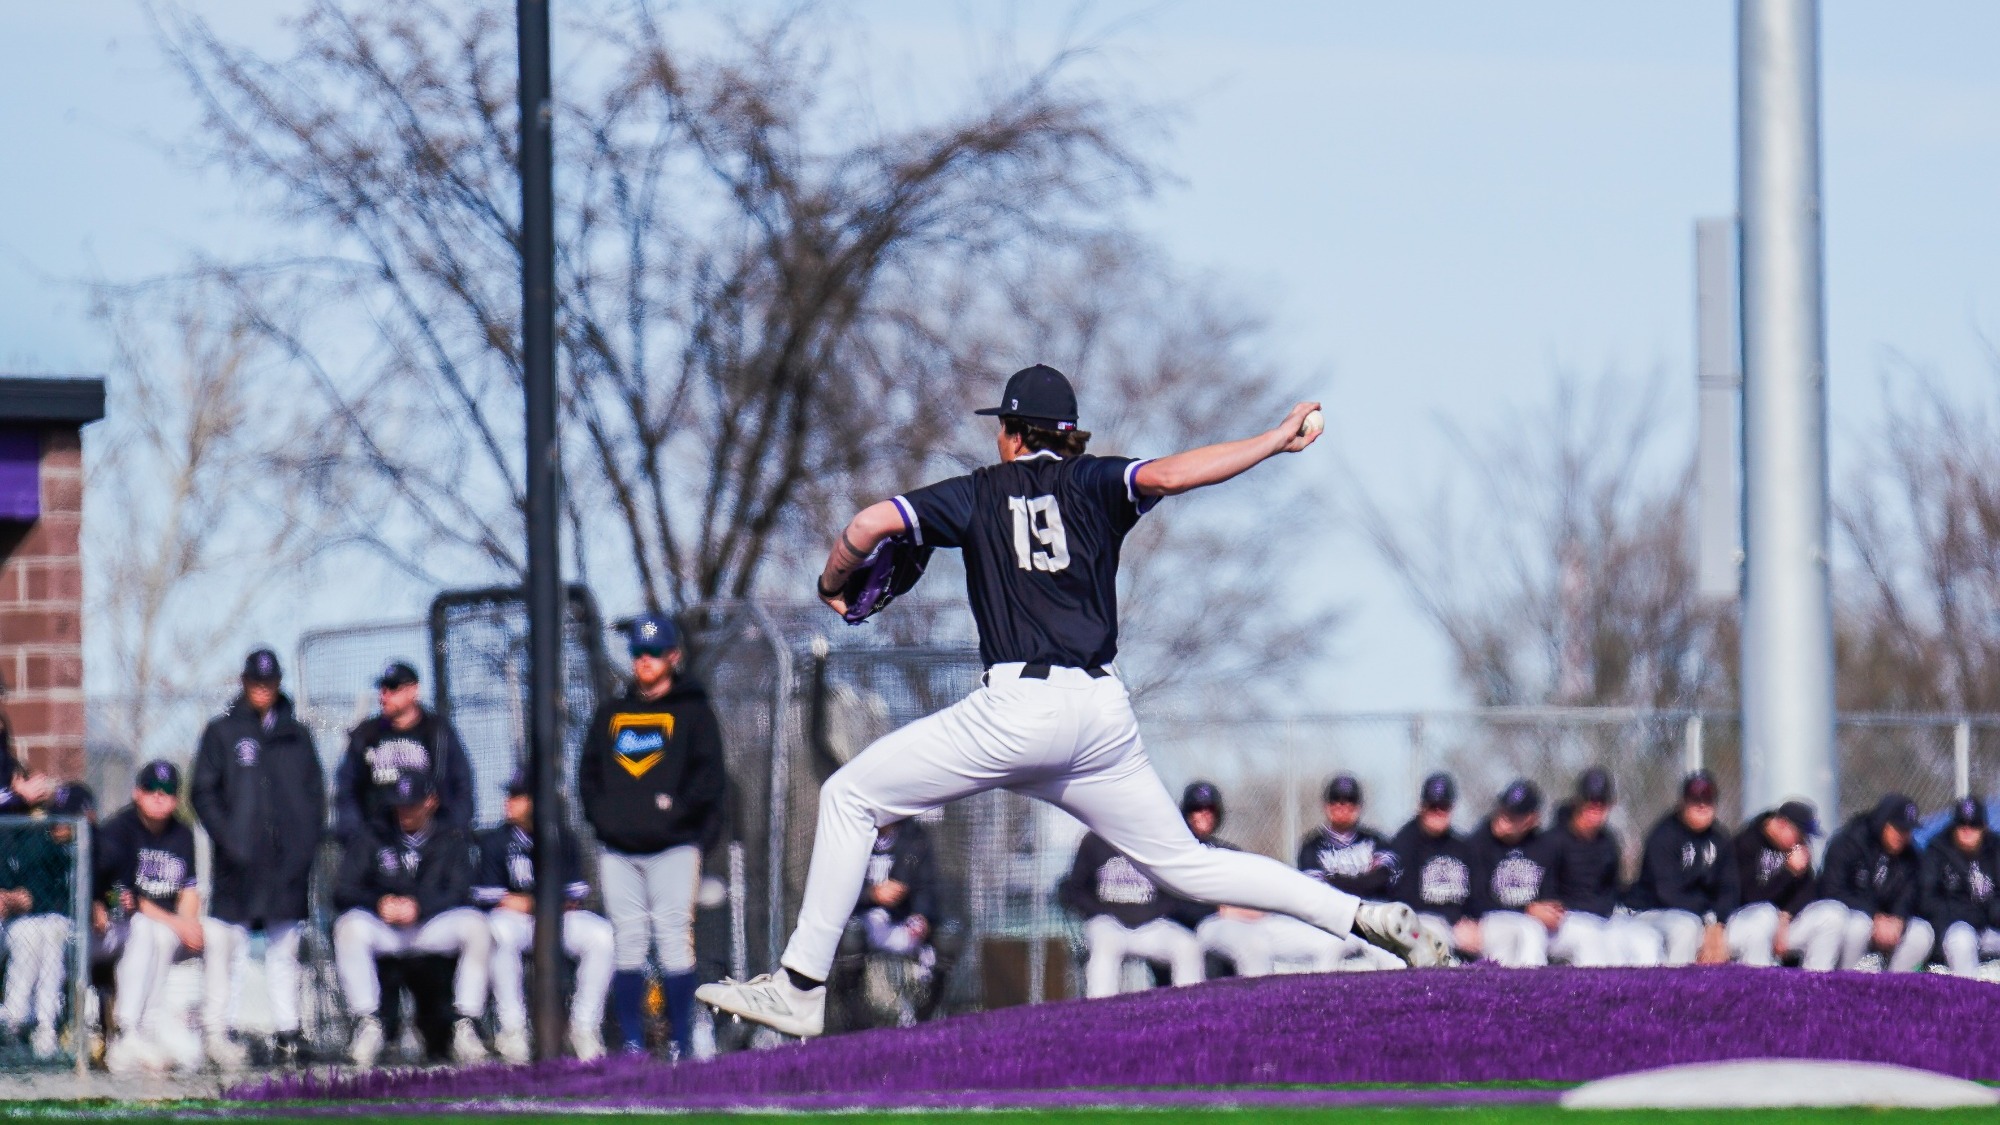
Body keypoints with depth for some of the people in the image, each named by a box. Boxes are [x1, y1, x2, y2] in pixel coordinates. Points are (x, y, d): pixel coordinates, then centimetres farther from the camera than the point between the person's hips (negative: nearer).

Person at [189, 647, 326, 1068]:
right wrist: (228, 839, -9)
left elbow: (315, 793, 14)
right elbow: (203, 793, 3)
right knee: (230, 947, -6)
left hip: (287, 859, 3)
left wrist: (307, 843, 1)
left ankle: (288, 1031, 6)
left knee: (284, 949, 5)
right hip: (238, 860, -3)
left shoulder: (296, 734, 14)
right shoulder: (221, 731, 6)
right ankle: (220, 1030, -4)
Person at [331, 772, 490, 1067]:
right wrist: (379, 903, -18)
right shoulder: (374, 838, 13)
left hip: (433, 927, 0)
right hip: (384, 930, 0)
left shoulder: (452, 840, 12)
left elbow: (459, 893, -3)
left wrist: (420, 906, -22)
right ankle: (367, 1025, -27)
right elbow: (343, 893, 3)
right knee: (349, 926, -32)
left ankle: (465, 1025, -25)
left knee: (475, 925, -29)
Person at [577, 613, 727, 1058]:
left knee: (674, 941, -9)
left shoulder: (693, 711, 8)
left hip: (673, 846, -4)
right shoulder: (611, 713, 20)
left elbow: (709, 774, -1)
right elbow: (588, 770, 18)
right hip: (617, 848, 4)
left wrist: (676, 808, -13)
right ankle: (631, 1044, 3)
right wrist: (600, 813, 1)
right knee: (628, 943, 1)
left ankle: (683, 1044, -7)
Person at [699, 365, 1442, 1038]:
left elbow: (868, 527, 2)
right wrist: (1277, 442, 0)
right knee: (1184, 864, 14)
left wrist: (833, 586, 21)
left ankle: (801, 988, 0)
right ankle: (1361, 915, -1)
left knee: (851, 796, 8)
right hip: (1106, 715, 4)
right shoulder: (1092, 484, 15)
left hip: (1018, 709, -4)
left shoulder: (979, 494, 11)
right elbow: (1165, 477, -4)